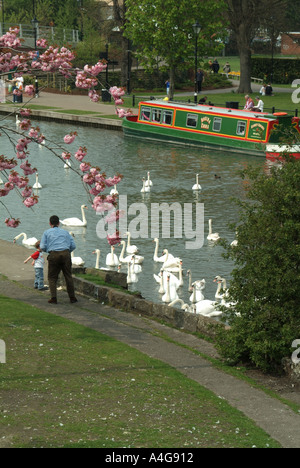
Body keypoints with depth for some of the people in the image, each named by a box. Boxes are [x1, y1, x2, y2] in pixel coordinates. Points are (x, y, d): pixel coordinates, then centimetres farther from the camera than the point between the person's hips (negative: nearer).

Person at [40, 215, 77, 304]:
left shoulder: (47, 232, 14)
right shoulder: (65, 232, 20)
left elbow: (43, 247, 4)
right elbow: (73, 246, 12)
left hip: (53, 255, -2)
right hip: (66, 254, 2)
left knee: (52, 277, 7)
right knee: (68, 276, 10)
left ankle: (53, 298, -6)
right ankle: (72, 297, 9)